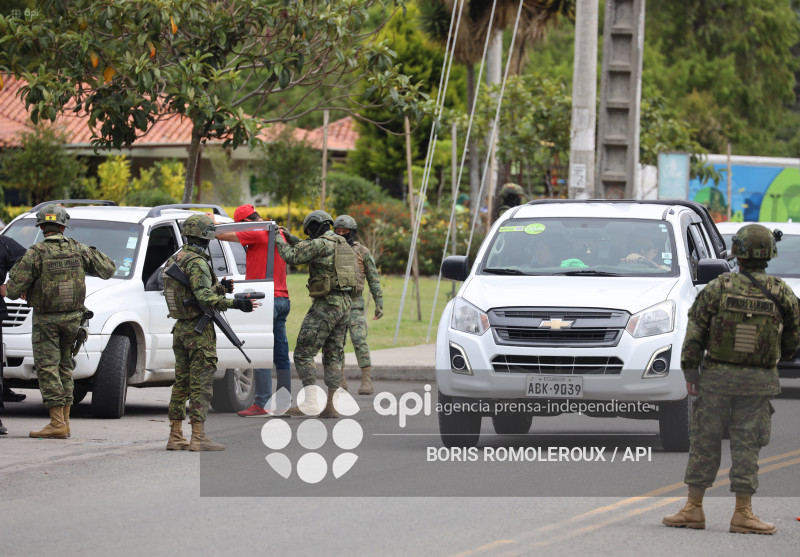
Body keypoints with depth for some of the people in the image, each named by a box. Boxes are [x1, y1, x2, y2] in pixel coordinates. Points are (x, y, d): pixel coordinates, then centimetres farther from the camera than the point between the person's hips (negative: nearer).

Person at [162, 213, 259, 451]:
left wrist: (220, 287, 6)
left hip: (180, 328, 9)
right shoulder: (197, 262, -16)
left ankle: (175, 436, 13)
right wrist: (234, 304, -29)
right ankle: (198, 437, -9)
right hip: (199, 329, -9)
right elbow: (204, 298, -25)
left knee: (182, 382, 12)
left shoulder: (174, 260, 13)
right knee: (201, 383, -7)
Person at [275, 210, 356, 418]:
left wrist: (279, 241, 3)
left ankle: (310, 402, -10)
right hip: (344, 303, 9)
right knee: (333, 355, 10)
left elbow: (291, 256, -14)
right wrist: (290, 237, 25)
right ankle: (330, 406, 7)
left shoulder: (321, 244, -12)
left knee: (303, 353, -4)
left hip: (326, 305, -9)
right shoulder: (342, 244, 17)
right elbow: (307, 251, 29)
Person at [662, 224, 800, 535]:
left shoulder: (718, 288, -7)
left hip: (717, 376, 0)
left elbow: (694, 333, -6)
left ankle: (693, 509, 11)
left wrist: (690, 373, 1)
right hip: (759, 381, 0)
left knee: (705, 441, 8)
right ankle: (743, 513, 2)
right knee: (747, 445, 5)